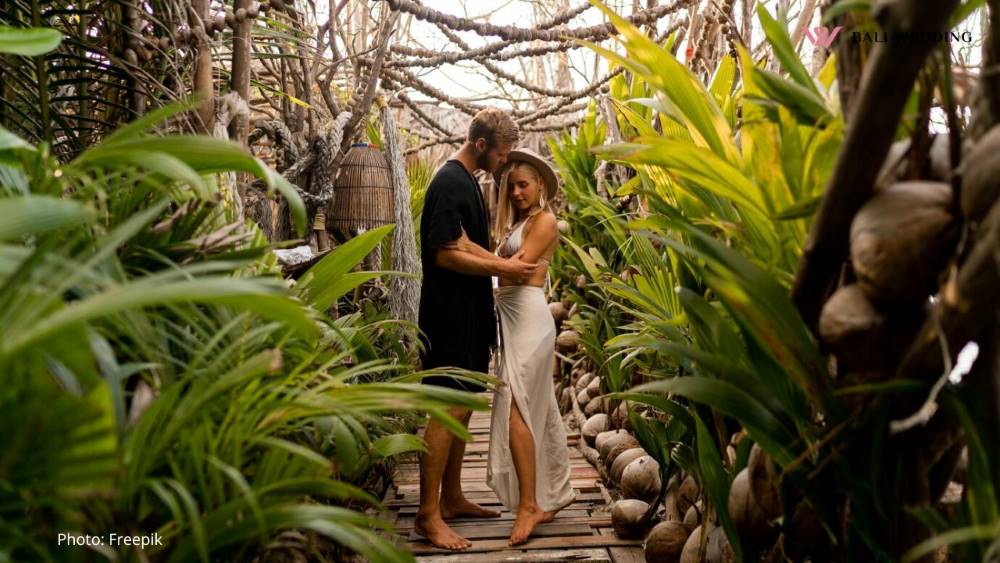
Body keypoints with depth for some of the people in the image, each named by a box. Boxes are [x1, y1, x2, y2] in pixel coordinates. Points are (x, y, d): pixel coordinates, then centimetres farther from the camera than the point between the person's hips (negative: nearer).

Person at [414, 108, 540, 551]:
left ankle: (451, 499, 24)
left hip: (469, 314, 10)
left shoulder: (467, 181, 16)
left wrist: (506, 264, 6)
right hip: (450, 315, -10)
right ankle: (428, 515, 1)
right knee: (447, 410, -7)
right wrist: (502, 269, -15)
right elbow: (446, 254, -20)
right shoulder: (450, 182, -14)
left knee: (463, 407, 13)